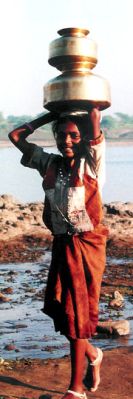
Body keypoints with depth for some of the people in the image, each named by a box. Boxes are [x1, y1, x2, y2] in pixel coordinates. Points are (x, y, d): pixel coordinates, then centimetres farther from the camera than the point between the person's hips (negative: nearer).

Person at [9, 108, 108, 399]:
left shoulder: (91, 163, -9)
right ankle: (93, 355, 35)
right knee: (59, 309, 6)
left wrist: (92, 112, -2)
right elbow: (16, 136, 9)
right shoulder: (50, 164, 4)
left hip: (87, 245, -4)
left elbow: (94, 118, -23)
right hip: (62, 245, 5)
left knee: (76, 313, 0)